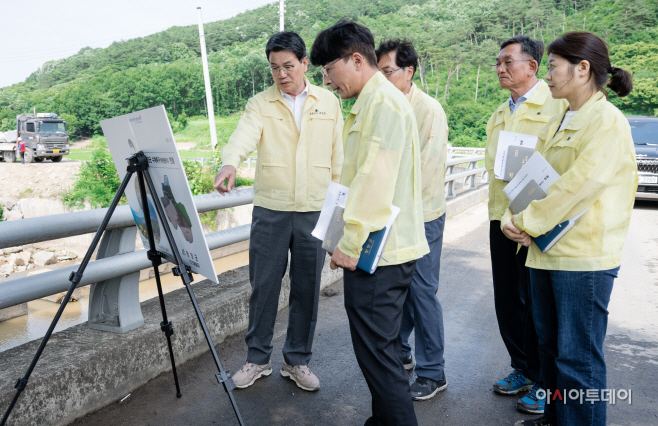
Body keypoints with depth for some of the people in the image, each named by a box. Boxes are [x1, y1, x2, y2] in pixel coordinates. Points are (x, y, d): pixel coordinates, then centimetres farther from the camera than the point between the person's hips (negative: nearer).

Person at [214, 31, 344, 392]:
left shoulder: (328, 102, 9)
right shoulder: (260, 104, 4)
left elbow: (337, 156, 10)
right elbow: (244, 134, -17)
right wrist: (229, 163, -38)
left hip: (315, 211, 1)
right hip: (270, 210, 0)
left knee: (307, 289, 8)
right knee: (263, 286, 6)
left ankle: (297, 360, 26)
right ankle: (257, 359, 25)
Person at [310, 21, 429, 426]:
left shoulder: (383, 101, -14)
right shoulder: (374, 101, 17)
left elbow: (375, 181, -22)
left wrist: (351, 245, -18)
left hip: (376, 254, -10)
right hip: (385, 249, 10)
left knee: (377, 351, 0)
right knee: (383, 347, 20)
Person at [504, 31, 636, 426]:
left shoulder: (608, 122, -12)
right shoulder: (557, 124, 14)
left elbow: (577, 187, -21)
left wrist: (527, 223, -14)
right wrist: (514, 218, -6)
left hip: (584, 259, -8)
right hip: (546, 252, 9)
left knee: (577, 357, 1)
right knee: (550, 345, 20)